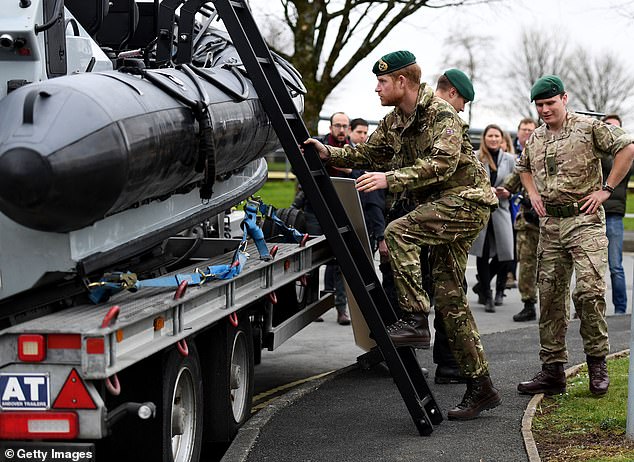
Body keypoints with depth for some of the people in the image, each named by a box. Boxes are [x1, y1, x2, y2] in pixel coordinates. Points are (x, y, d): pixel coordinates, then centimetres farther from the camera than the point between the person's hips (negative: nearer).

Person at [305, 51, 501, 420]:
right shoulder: (395, 122, 12)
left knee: (398, 233, -27)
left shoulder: (442, 115, -16)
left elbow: (442, 162, -30)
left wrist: (391, 179, -38)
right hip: (442, 208, 9)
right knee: (449, 295, 5)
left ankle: (416, 320, -23)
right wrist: (330, 153, 3)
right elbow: (367, 153, 20)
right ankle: (480, 387, 9)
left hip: (467, 200, -9)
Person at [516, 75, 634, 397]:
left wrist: (606, 189, -11)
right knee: (550, 295, 6)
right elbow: (523, 168, 34)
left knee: (589, 290, -16)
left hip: (584, 220, -6)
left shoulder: (589, 127, -4)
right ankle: (552, 370, 12)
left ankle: (597, 363, -3)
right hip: (550, 224, 6)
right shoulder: (535, 139, 14)